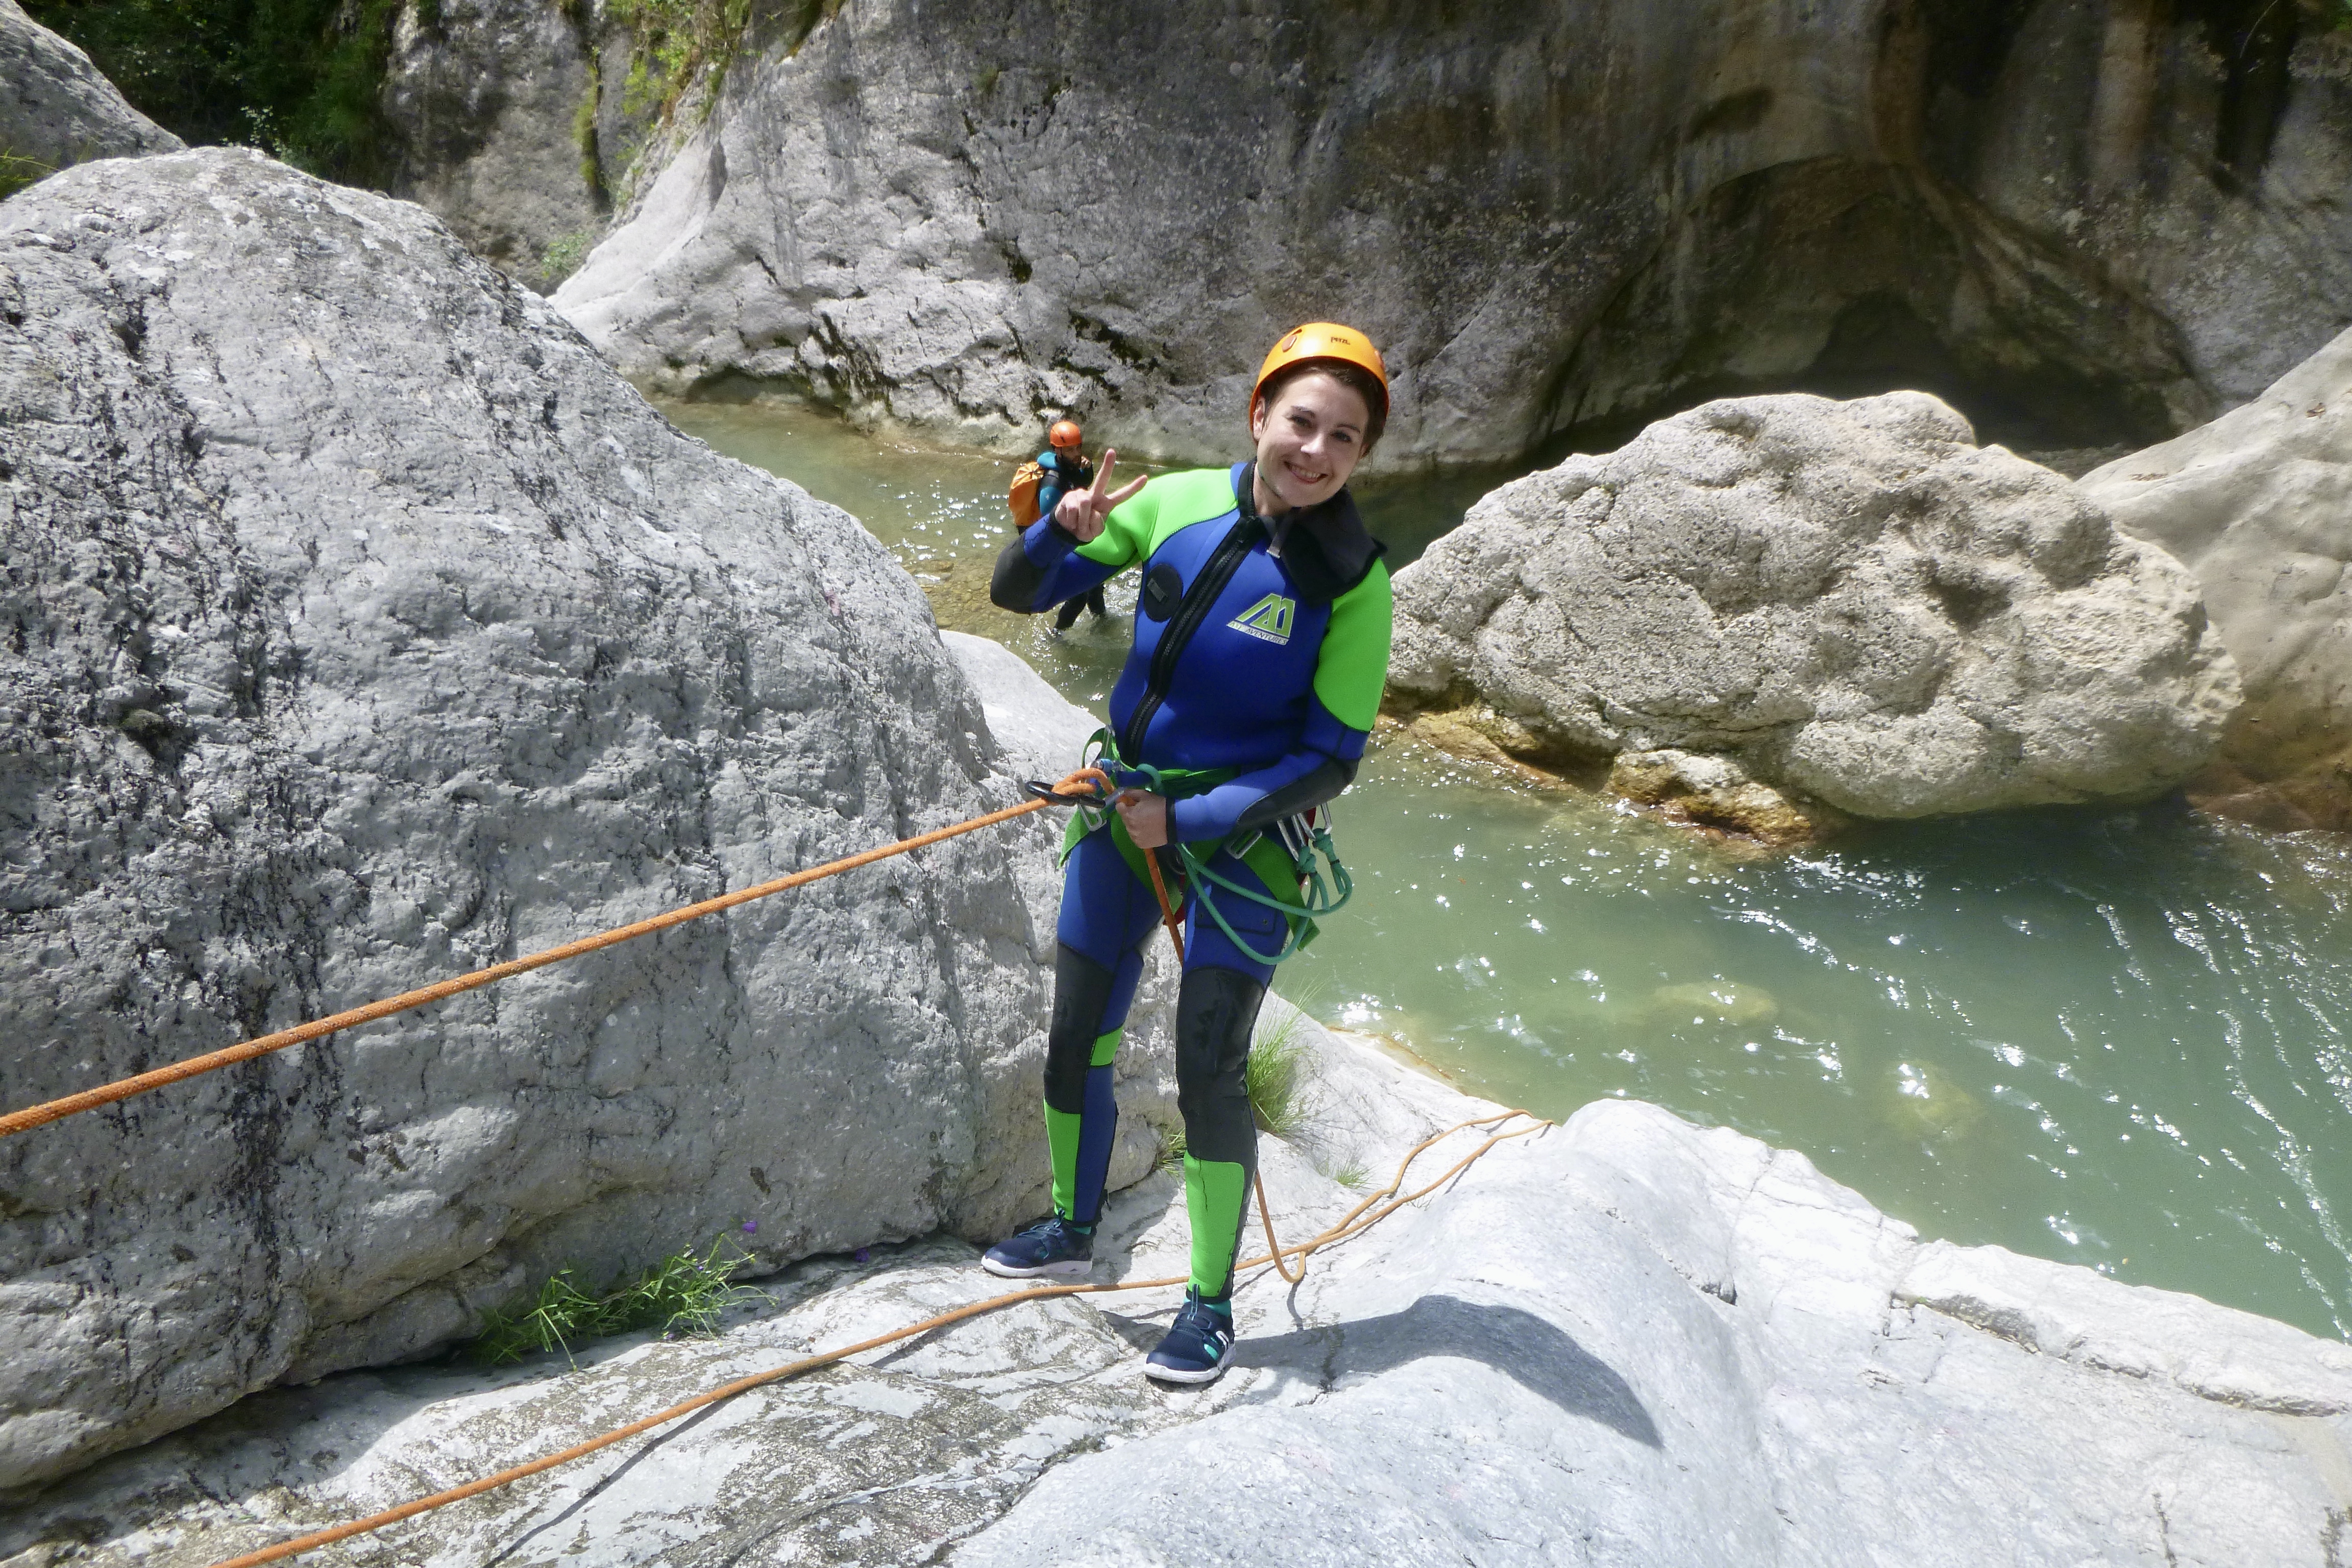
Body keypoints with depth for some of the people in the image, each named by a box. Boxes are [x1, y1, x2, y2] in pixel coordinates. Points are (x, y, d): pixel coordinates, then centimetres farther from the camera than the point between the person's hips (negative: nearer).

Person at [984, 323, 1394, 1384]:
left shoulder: (1353, 581, -14)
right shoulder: (1176, 503, -6)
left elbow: (1329, 760, -13)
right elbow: (1018, 593, 0)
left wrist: (1187, 820, -18)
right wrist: (1063, 531, -22)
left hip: (1241, 839, -4)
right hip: (1121, 806, 4)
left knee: (1208, 1071, -5)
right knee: (1074, 1041, 13)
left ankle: (1211, 1301, 15)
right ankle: (1072, 1230, 37)